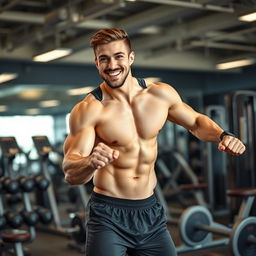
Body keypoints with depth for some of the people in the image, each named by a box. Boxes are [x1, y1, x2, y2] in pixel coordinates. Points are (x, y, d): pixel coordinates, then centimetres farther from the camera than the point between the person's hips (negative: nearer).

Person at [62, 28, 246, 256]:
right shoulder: (89, 110, -15)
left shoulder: (162, 94, -2)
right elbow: (70, 173, -21)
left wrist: (222, 135, -3)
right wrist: (91, 162, -43)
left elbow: (196, 121, 16)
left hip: (150, 212, 4)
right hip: (108, 215, -4)